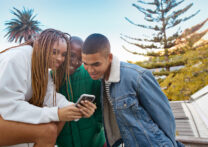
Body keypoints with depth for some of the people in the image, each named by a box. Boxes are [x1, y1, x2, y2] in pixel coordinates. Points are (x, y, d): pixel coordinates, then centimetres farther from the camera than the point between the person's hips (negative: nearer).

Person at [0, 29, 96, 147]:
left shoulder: (42, 65, 3)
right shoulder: (18, 58, -22)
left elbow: (50, 96, -12)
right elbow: (10, 106, -28)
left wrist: (78, 109, -29)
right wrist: (56, 114, -32)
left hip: (13, 112, 8)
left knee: (60, 118, -6)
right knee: (48, 130, -25)